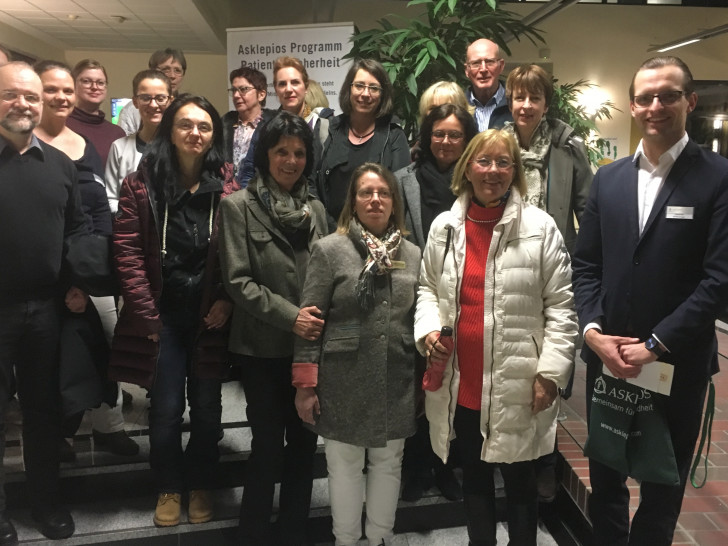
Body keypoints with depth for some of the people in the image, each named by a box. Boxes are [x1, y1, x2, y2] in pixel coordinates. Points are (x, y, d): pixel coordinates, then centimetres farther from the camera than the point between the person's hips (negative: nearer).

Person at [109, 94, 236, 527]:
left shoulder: (228, 186, -1)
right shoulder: (141, 184, -2)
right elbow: (127, 251, -5)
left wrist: (227, 301, -10)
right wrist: (146, 314, -9)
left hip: (210, 317, 1)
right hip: (162, 316, 0)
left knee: (207, 407, 12)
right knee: (166, 409, 7)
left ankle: (201, 486, 32)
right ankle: (169, 488, 29)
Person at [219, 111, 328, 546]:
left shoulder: (315, 209, 9)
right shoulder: (239, 206, -4)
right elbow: (238, 280, -10)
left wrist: (322, 318, -3)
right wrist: (289, 316, -18)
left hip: (309, 345, 4)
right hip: (263, 347, -4)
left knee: (304, 442, 12)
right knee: (268, 445, 4)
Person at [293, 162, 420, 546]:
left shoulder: (413, 255, 6)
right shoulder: (329, 249, -5)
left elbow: (420, 319, 11)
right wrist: (305, 385, -8)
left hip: (397, 382, 3)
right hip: (343, 380, -3)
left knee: (388, 464, 16)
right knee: (344, 466, 10)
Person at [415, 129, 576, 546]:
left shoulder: (540, 227, -7)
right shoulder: (445, 226, 4)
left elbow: (561, 306, -6)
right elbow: (428, 289, 13)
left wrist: (551, 372, -11)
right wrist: (429, 329, -6)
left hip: (517, 384, -3)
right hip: (460, 382, 4)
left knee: (519, 479, 14)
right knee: (474, 475, 21)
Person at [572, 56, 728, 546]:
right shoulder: (608, 178, 7)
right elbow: (585, 265, 6)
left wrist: (655, 345, -16)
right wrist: (594, 330, -8)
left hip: (677, 364, -3)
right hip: (608, 357, 4)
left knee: (662, 488, 16)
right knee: (604, 479, 18)